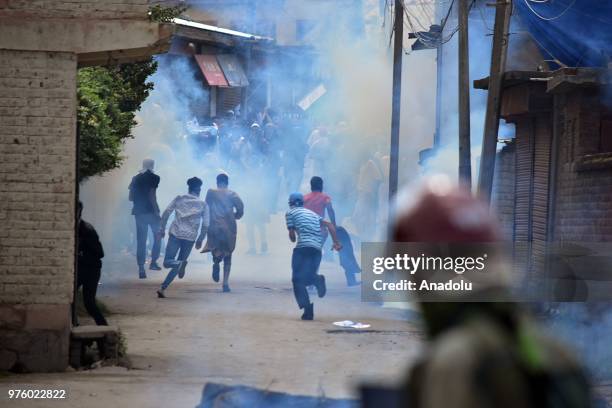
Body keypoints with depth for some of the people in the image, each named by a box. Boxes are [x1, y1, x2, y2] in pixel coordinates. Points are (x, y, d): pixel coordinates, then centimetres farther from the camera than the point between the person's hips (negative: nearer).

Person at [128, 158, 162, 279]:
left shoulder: (135, 178, 11)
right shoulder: (153, 178, -6)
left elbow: (131, 197, 12)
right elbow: (152, 195, -15)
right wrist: (156, 211, -11)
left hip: (139, 212, 4)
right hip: (151, 211, -4)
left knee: (141, 240, 3)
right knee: (158, 236, 15)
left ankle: (141, 269, -5)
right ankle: (153, 262, 8)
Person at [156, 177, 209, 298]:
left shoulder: (179, 199, 8)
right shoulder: (203, 205, 7)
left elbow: (166, 213, -1)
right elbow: (205, 225, 2)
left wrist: (162, 229, 6)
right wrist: (200, 240, 13)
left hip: (175, 234, -1)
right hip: (190, 237, 1)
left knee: (167, 262, 0)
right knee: (177, 265, 11)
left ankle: (180, 264, -33)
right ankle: (163, 288, 1)